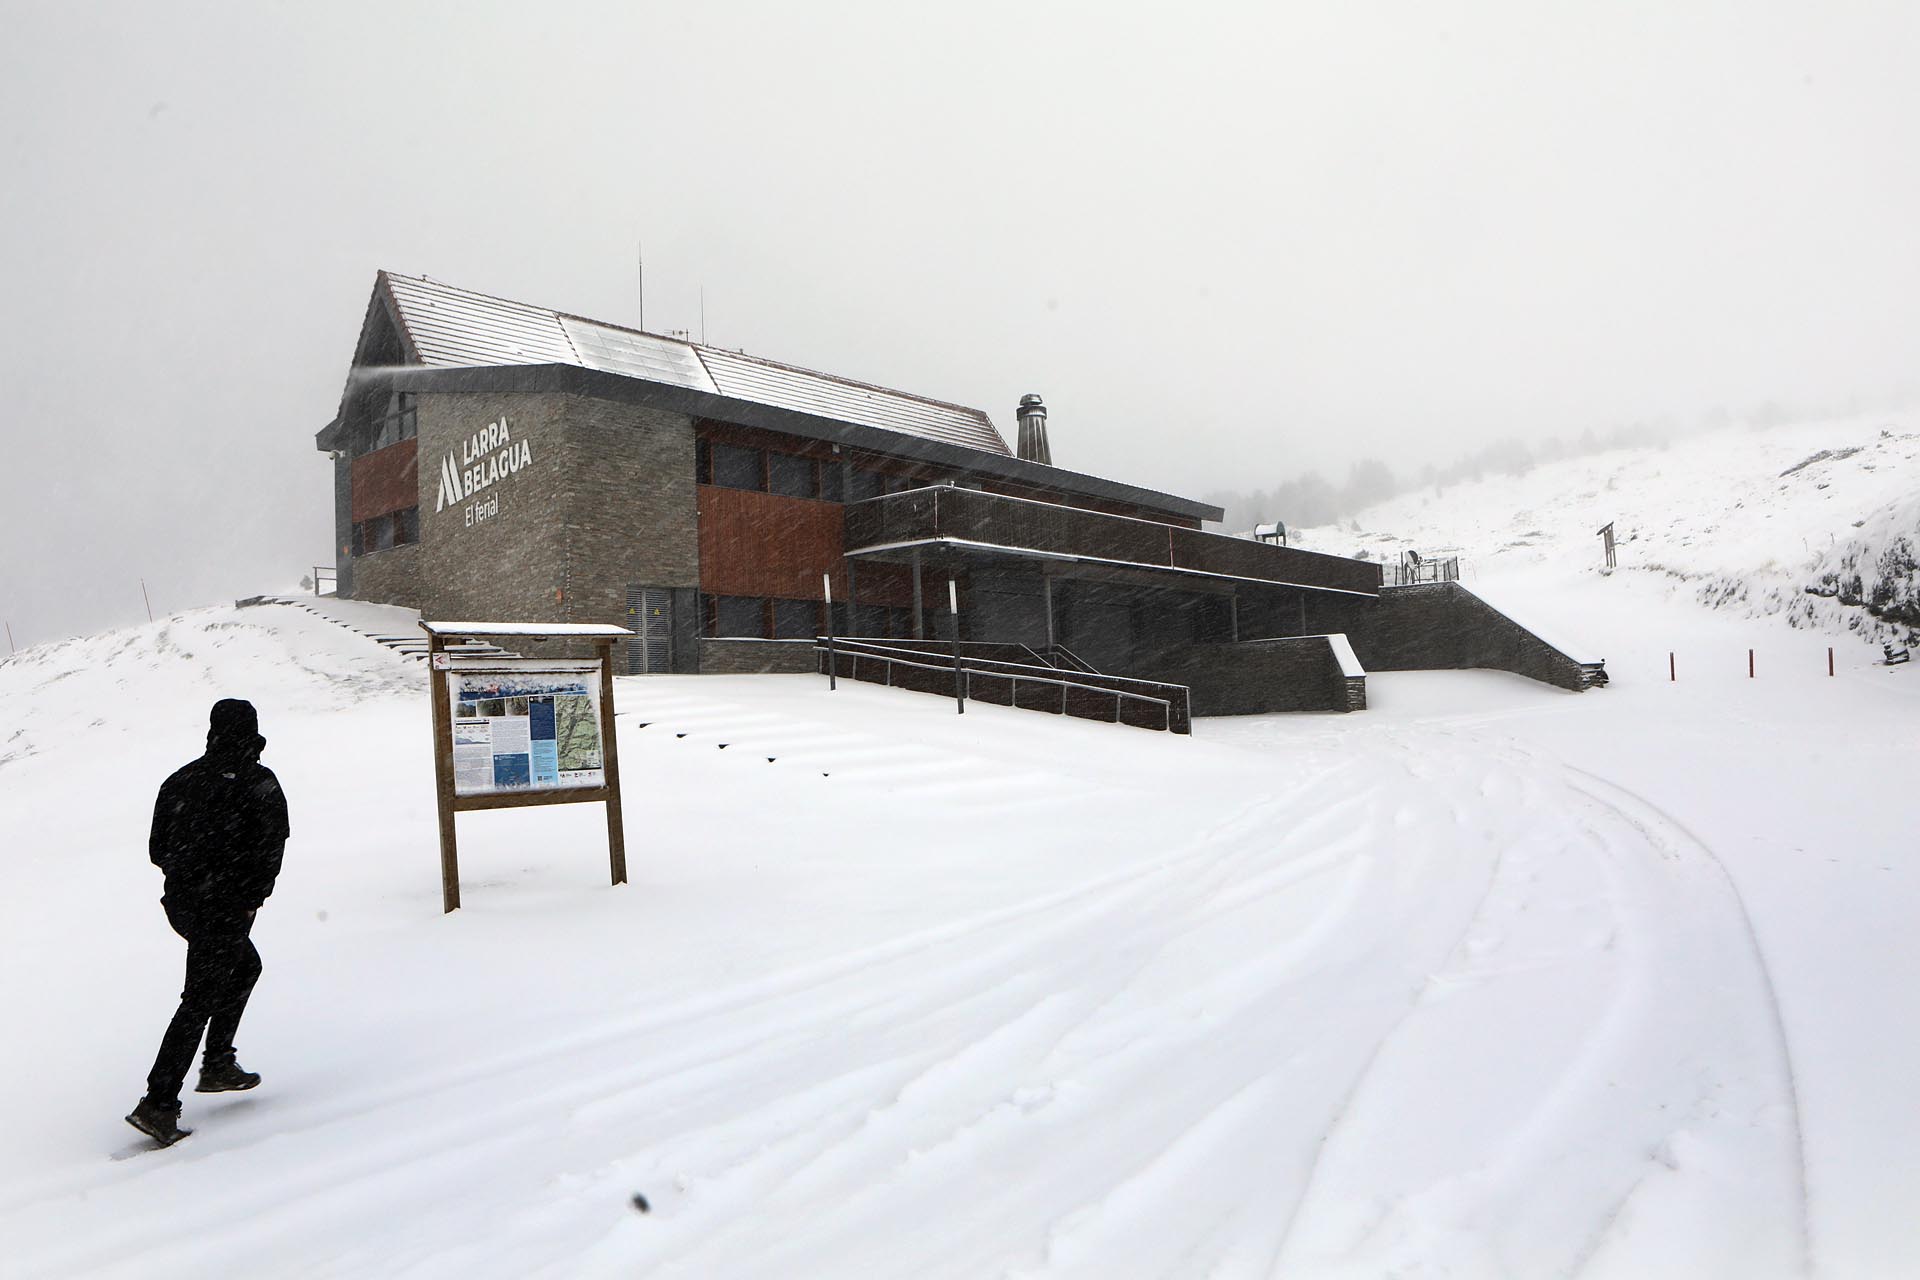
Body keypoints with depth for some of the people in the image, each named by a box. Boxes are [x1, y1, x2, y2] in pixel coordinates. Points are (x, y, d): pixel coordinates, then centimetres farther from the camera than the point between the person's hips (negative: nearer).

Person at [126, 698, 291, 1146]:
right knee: (201, 1000, -3)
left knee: (245, 966, 25)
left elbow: (157, 849, 11)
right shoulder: (259, 782, -9)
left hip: (181, 902, 7)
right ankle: (158, 1104, -5)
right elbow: (272, 845, -16)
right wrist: (254, 895, -5)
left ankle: (218, 1065, 27)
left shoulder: (179, 780, 9)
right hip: (226, 907, -7)